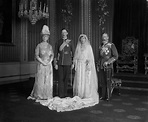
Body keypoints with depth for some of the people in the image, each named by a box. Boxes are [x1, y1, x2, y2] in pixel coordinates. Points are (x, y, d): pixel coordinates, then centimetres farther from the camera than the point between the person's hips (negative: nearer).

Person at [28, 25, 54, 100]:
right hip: (41, 65, -3)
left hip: (49, 65, 4)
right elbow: (36, 56, -6)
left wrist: (49, 62, -10)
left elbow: (52, 55, 7)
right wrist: (43, 62, -14)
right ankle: (37, 96, 9)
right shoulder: (39, 46, 0)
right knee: (40, 80, -3)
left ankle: (47, 96, 11)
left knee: (48, 80, 3)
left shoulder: (50, 46, 10)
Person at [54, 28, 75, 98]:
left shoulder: (70, 42, 7)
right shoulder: (58, 42, 8)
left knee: (66, 78, 3)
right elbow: (56, 53, 8)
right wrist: (55, 63, 2)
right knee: (60, 78, -1)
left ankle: (65, 93, 14)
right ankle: (61, 94, 6)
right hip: (60, 63, 0)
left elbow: (73, 52, 8)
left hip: (68, 63, 0)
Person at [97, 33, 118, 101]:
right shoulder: (101, 47, 13)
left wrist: (108, 62, -15)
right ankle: (102, 96, 15)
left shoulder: (111, 45, -3)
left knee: (107, 82, -1)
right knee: (102, 82, 5)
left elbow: (116, 56, -7)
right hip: (101, 67, 5)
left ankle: (108, 96, 9)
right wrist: (98, 66, 14)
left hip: (108, 67, -5)